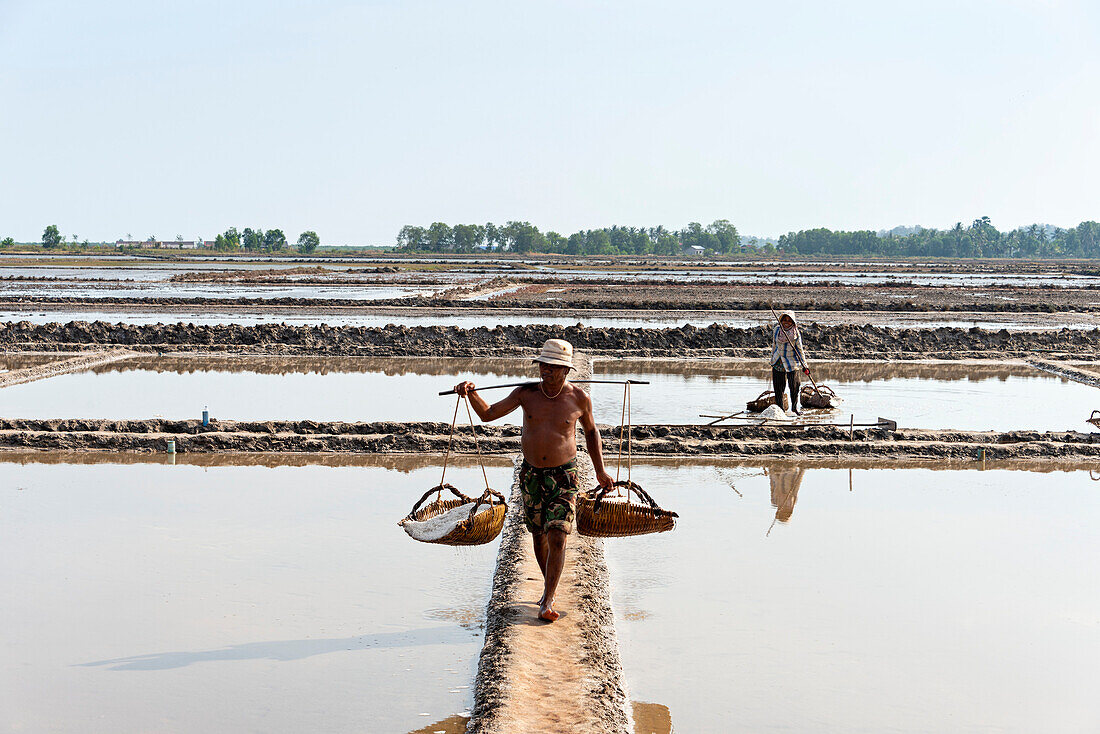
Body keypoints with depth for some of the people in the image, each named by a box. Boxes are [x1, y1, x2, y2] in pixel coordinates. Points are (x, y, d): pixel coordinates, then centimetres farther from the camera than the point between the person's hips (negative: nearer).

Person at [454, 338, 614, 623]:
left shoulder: (579, 398, -6)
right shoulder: (527, 393, -3)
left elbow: (591, 431, 12)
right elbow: (488, 414, 1)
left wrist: (600, 470, 12)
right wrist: (471, 393, -18)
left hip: (564, 476, -3)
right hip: (531, 474, 3)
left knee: (557, 538, -13)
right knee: (538, 535, 14)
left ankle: (547, 602, -6)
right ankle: (550, 586, 36)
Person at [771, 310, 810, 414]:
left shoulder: (796, 333, -7)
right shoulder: (776, 331, 2)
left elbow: (800, 350, -2)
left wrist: (804, 365, -4)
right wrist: (772, 359, 19)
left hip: (791, 362, -2)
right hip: (778, 362, 2)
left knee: (794, 386, 0)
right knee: (778, 386, 4)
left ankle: (795, 406, 19)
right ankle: (779, 407, 16)